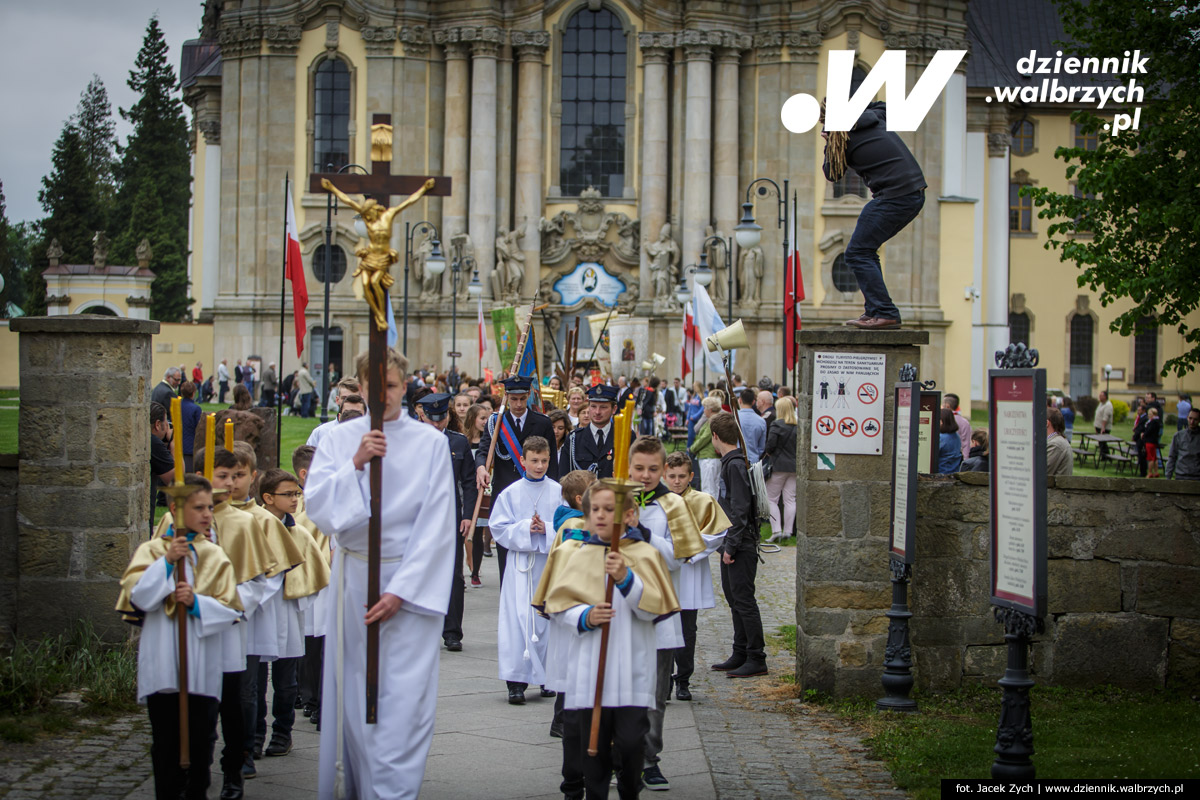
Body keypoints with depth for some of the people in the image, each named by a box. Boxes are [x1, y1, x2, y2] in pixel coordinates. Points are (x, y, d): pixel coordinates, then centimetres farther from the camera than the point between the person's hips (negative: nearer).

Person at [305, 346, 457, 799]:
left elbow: (437, 525, -6)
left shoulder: (430, 443, -2)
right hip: (353, 578, 2)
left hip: (411, 581, -2)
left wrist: (400, 591, -12)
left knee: (404, 696, -8)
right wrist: (356, 464, -18)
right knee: (354, 688, 6)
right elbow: (317, 508, -5)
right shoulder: (339, 440, 5)